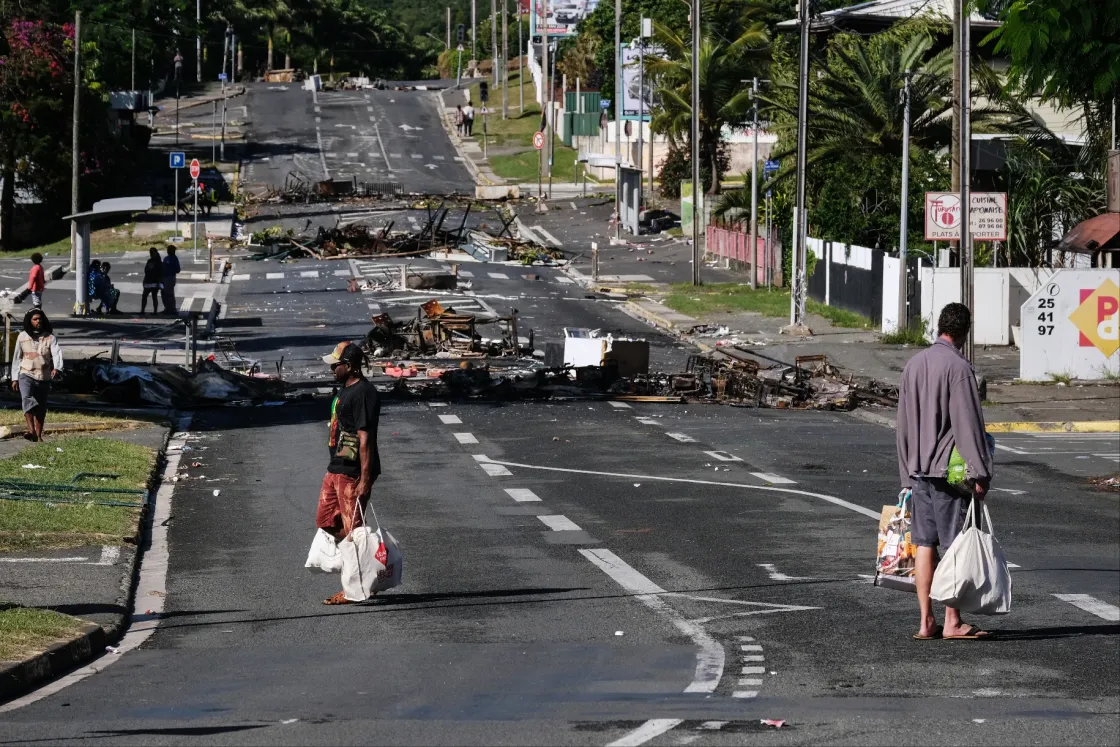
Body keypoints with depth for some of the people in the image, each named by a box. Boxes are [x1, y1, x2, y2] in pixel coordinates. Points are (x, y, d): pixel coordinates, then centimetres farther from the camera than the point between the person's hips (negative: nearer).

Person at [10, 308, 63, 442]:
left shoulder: (50, 337, 2)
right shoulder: (23, 337, 5)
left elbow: (57, 353, -13)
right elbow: (17, 358, 11)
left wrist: (57, 368, -33)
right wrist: (15, 378, 8)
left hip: (44, 377, 1)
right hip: (26, 375, -1)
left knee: (41, 407, 9)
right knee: (27, 400, -26)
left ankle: (38, 436, 21)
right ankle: (31, 430, -40)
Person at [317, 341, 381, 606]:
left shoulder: (363, 394, -19)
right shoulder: (346, 390, 14)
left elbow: (365, 439, -23)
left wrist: (365, 479, -26)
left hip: (352, 473, -11)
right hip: (336, 469, 11)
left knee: (352, 529, -3)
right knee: (325, 521, 14)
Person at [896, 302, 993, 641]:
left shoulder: (913, 365, 10)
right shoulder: (958, 368, -13)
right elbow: (968, 424, -17)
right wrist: (980, 473, -14)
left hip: (918, 469, 7)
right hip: (949, 471, -7)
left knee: (925, 544, 7)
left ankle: (926, 621, 7)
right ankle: (953, 621, 0)